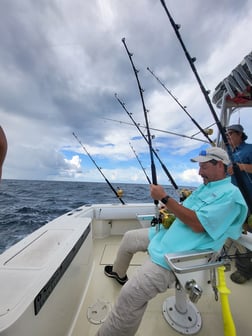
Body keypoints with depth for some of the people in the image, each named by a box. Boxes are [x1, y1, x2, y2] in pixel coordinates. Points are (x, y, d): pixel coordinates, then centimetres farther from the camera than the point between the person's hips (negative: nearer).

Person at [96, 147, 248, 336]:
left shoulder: (231, 194, -13)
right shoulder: (205, 186, 15)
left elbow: (198, 224, -24)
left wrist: (165, 198, -22)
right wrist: (169, 213, 1)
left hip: (181, 252, -9)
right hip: (168, 234, 10)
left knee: (131, 293, -23)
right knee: (129, 237, 21)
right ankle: (119, 272, 45)